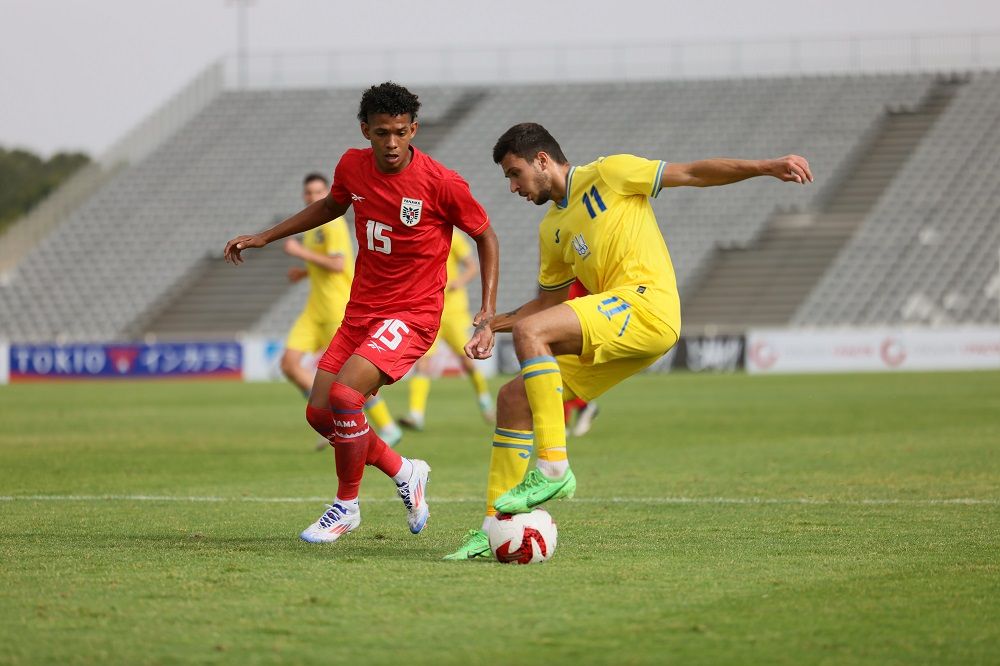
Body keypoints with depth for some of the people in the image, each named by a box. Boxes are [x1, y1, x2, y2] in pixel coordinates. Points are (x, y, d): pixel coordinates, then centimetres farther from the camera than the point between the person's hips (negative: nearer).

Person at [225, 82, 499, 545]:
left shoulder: (442, 184, -17)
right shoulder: (352, 167, -2)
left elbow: (485, 236, -3)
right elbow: (332, 205, 22)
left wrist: (488, 311, -10)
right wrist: (265, 237, 21)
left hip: (411, 316, -7)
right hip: (361, 310, 7)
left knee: (344, 394, -25)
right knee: (320, 414, 4)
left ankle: (346, 506, -5)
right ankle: (405, 473, 26)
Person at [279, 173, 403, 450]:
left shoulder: (332, 224, -12)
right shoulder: (313, 226, 17)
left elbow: (337, 264, -23)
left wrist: (300, 252, -18)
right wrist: (304, 272, 13)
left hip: (339, 307, -9)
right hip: (316, 310, 9)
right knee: (289, 363, -3)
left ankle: (387, 428, 5)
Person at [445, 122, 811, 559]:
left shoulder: (606, 175, 5)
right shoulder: (553, 230, 25)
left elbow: (690, 174, 2)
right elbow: (548, 301, 34)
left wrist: (766, 167, -7)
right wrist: (494, 324, 20)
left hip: (647, 304, -8)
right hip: (608, 337, 8)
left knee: (529, 332, -26)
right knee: (513, 399, 1)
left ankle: (553, 469, -28)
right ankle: (494, 528, 3)